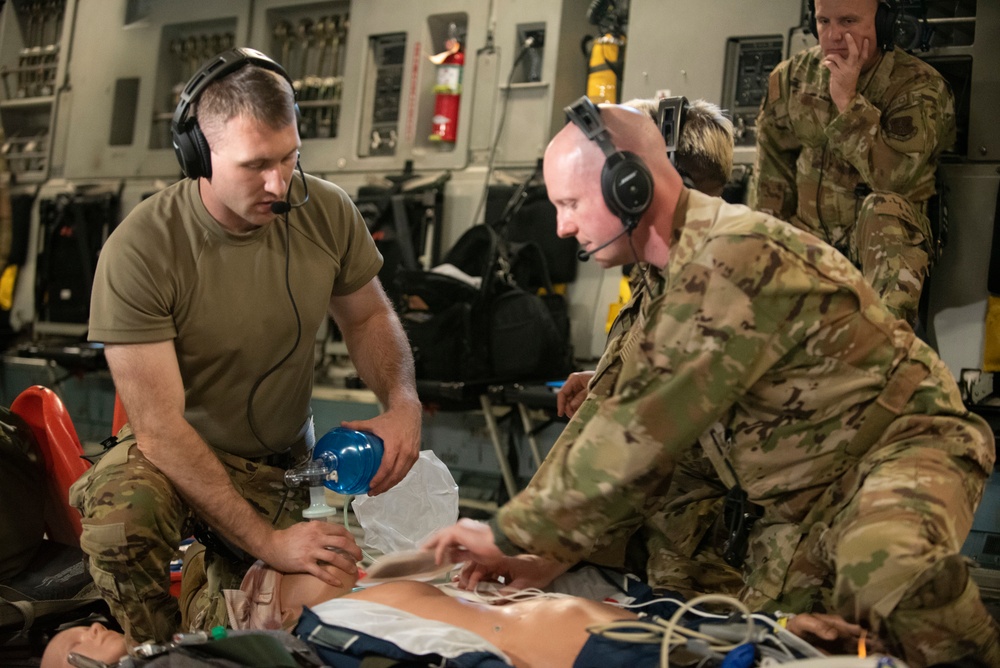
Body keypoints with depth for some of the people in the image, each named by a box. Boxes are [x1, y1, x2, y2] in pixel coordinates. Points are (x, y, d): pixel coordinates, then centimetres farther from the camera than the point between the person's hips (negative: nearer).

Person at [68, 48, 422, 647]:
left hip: (285, 463, 4)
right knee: (121, 517, -36)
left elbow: (368, 315, 8)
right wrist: (264, 539, -29)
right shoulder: (139, 251, -25)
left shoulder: (327, 213, -11)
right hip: (176, 454, -3)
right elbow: (160, 427, -25)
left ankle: (220, 575, 23)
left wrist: (403, 403, -14)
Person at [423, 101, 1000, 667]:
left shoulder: (737, 258, -24)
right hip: (803, 503, 9)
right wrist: (547, 555, -2)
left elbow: (644, 432, -28)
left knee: (886, 569, -38)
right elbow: (621, 420, 8)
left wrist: (511, 532, -21)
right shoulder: (682, 281, 9)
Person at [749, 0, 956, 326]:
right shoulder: (791, 76, 1)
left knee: (884, 208, -36)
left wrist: (848, 101, -27)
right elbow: (772, 175, 7)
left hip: (885, 235, -3)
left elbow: (894, 179, -27)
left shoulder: (920, 86, -12)